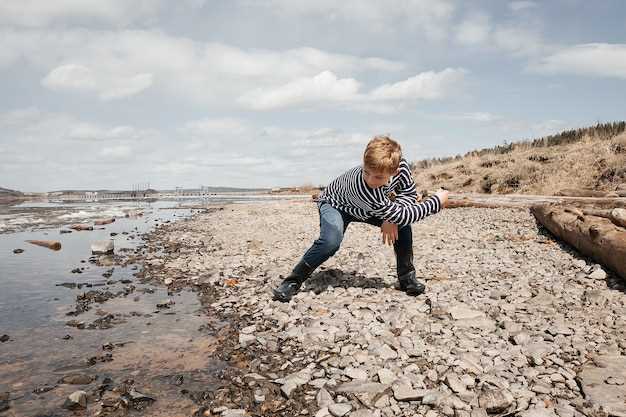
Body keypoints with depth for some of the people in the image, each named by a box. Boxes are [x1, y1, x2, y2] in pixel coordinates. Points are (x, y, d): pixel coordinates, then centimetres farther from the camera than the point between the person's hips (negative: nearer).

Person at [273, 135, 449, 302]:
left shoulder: (400, 165, -31)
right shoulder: (361, 187, -45)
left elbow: (409, 193, -12)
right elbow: (402, 215, -40)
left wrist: (392, 218, -28)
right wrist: (437, 201, -30)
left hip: (367, 208, 6)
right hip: (334, 204, -5)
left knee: (402, 226, -13)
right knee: (331, 241, -33)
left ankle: (406, 277, 7)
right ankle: (293, 281, -16)